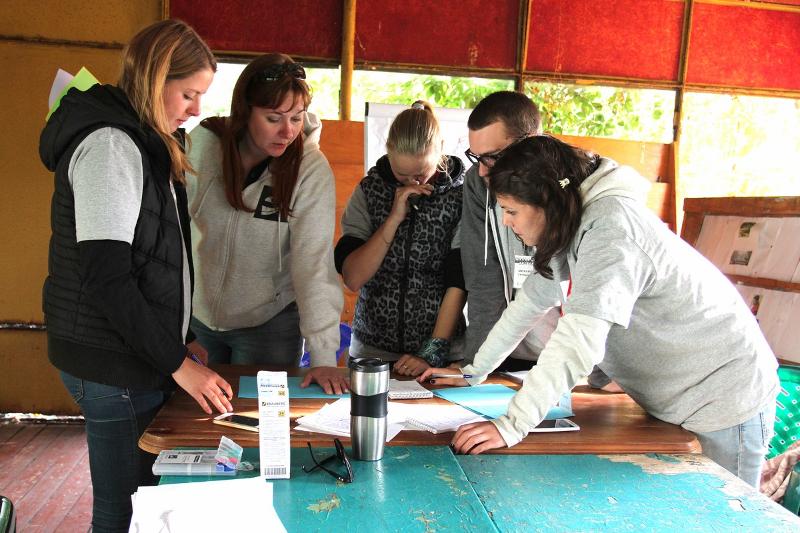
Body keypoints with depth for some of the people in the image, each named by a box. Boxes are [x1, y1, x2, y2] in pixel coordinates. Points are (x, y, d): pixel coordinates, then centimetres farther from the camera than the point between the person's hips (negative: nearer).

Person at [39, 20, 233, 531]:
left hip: (139, 354, 9)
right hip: (115, 363, -9)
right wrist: (176, 362, -18)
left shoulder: (142, 142, 15)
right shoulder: (109, 143, -15)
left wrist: (180, 338, 13)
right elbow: (105, 274, -21)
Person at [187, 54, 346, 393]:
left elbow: (315, 263, -25)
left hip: (269, 322, -3)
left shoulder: (310, 168, -20)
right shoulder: (203, 143, -12)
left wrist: (323, 358, -30)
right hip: (199, 311, 3)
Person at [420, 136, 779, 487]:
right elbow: (530, 300, 7)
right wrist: (474, 372, 7)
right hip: (675, 396, 9)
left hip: (728, 398, -8)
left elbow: (580, 338, -37)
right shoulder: (572, 226, 1)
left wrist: (513, 425, -40)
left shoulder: (611, 227, -28)